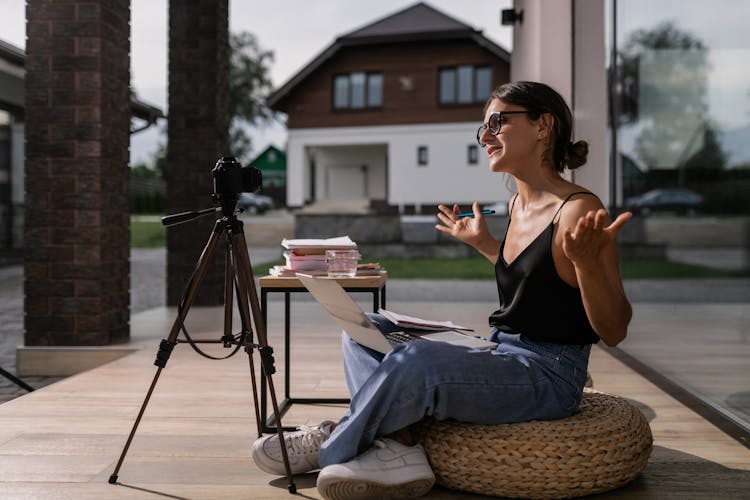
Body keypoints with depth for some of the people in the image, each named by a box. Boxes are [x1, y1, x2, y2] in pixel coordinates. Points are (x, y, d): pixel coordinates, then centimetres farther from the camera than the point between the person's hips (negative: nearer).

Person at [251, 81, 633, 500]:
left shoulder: (578, 211, -17)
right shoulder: (518, 205, 9)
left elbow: (614, 331, -17)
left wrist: (589, 262, -34)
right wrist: (484, 244, 24)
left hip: (547, 375, -9)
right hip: (499, 355, 9)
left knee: (416, 359, -34)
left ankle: (331, 447, -6)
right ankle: (398, 449, -16)